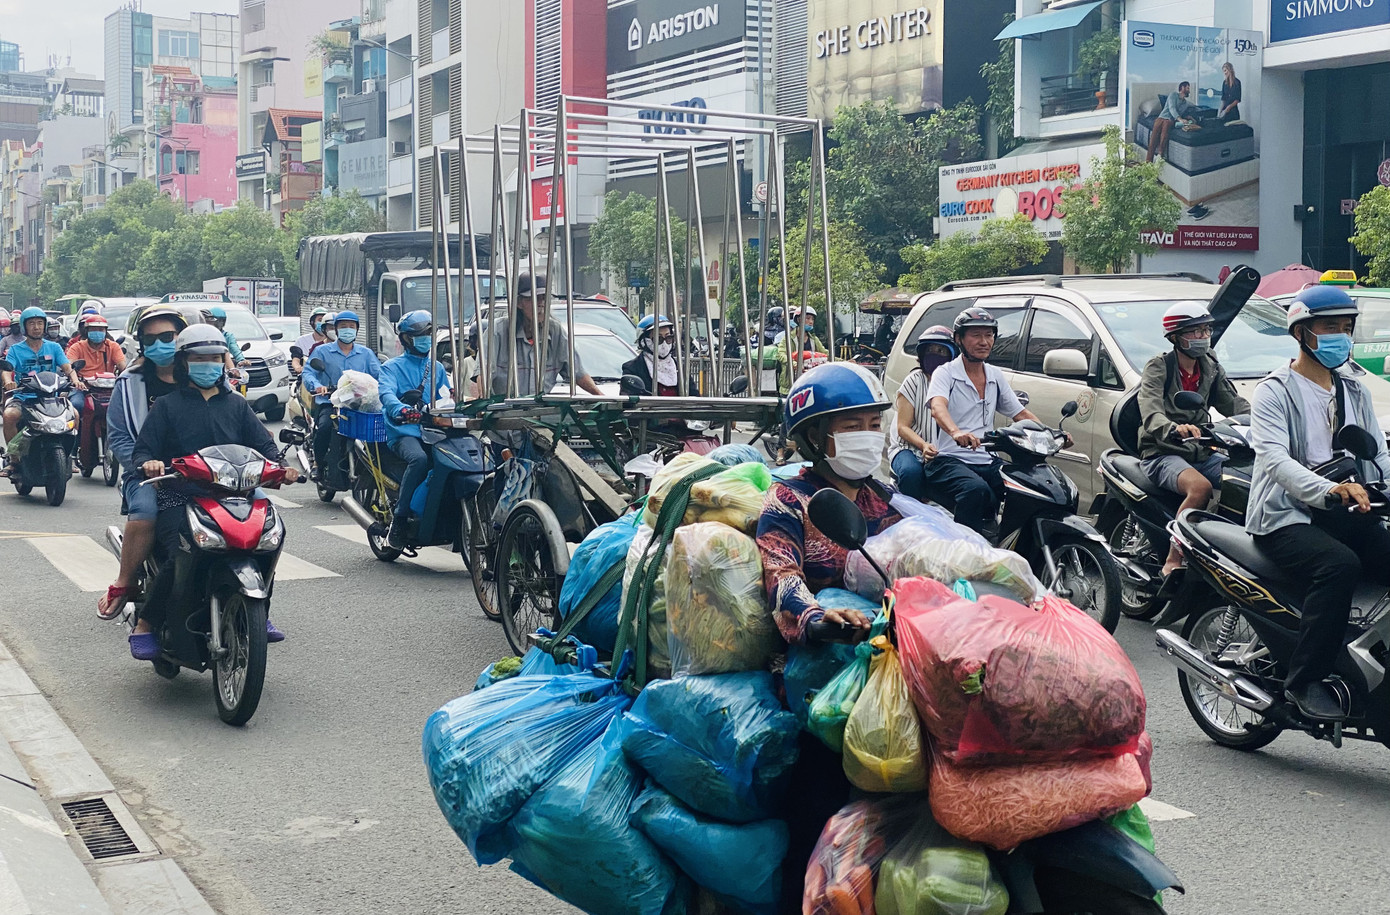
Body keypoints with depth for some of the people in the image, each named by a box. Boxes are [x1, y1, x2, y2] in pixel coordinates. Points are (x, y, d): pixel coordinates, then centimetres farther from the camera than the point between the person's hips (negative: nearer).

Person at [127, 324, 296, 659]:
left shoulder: (236, 404, 22)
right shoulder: (167, 405, 13)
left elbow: (263, 444, 13)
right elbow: (142, 449, 4)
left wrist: (279, 465, -9)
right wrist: (148, 463, -21)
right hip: (178, 498, -3)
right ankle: (144, 625, -12)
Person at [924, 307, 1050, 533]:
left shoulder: (995, 376, 18)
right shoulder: (946, 373, -2)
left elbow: (1020, 414, 21)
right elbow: (938, 408, -22)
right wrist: (956, 432, -45)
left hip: (988, 462, 6)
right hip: (950, 460, -6)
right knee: (976, 491, -37)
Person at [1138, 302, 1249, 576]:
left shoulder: (1210, 367, 14)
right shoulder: (1158, 367, -6)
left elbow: (1234, 404, 9)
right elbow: (1151, 415, -23)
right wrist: (1175, 429, -45)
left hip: (1202, 452, 6)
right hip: (1163, 454, -6)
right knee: (1200, 487, -35)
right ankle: (1173, 562, -29)